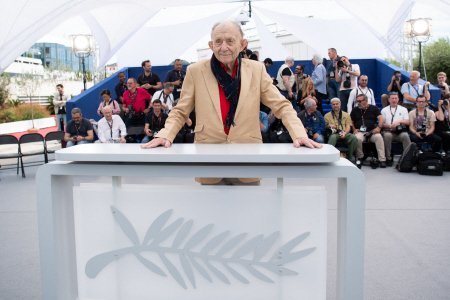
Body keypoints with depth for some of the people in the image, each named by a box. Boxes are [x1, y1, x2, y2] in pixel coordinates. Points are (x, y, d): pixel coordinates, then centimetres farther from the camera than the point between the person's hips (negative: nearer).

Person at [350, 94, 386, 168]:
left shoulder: (374, 108, 14)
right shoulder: (355, 110, 19)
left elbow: (381, 119, 4)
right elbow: (351, 122, 20)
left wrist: (379, 127, -14)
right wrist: (354, 129, 1)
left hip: (372, 131, 0)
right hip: (360, 132, 0)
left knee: (379, 137, -33)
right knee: (357, 138, -35)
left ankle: (382, 160, -30)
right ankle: (359, 158, -16)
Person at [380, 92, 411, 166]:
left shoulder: (403, 109, 21)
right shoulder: (384, 110, 18)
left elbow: (408, 122, 6)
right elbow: (381, 123, 5)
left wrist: (399, 121, -13)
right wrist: (390, 126, -13)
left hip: (401, 132, 1)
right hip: (389, 131, -1)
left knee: (405, 136, -34)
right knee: (387, 135, -36)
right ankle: (388, 158, -26)